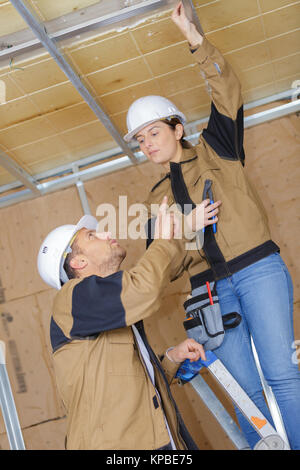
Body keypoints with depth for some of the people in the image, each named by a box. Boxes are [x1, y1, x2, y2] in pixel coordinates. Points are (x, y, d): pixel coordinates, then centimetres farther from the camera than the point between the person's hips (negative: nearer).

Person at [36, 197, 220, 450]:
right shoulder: (71, 297, -4)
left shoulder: (120, 320, 23)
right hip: (114, 443, -7)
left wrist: (172, 358, 10)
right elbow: (143, 289, -21)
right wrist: (166, 240, -5)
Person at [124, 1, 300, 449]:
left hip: (257, 269, -3)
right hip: (210, 289, 4)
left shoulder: (214, 152, 10)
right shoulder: (157, 198, 18)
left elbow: (229, 95, -4)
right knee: (245, 390, 0)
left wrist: (195, 38, -7)